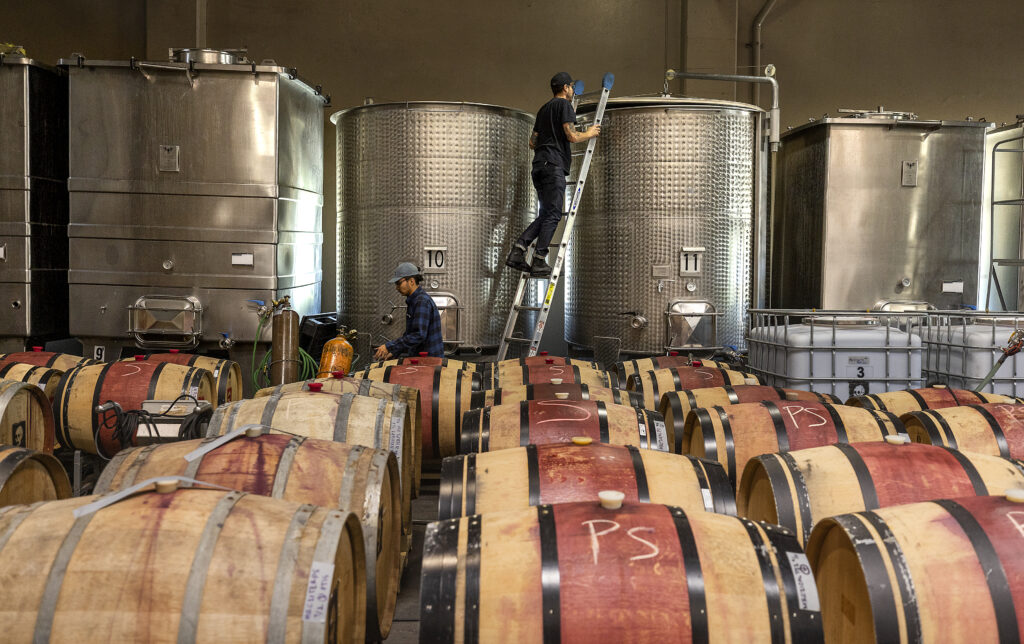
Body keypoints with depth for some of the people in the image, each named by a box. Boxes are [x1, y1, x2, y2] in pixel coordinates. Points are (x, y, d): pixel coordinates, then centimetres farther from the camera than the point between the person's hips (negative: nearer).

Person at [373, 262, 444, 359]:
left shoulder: (422, 302, -18)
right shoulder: (412, 301, 14)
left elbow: (419, 336, -26)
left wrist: (389, 347, -24)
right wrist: (394, 352, 9)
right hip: (418, 356, 9)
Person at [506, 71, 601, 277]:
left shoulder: (544, 108, 25)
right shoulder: (564, 105, -1)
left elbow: (533, 142, 25)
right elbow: (571, 136, -12)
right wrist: (589, 134, 6)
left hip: (539, 165, 9)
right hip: (554, 166, -9)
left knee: (545, 214, 11)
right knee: (553, 214, -6)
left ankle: (518, 251, -1)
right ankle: (539, 262, -9)